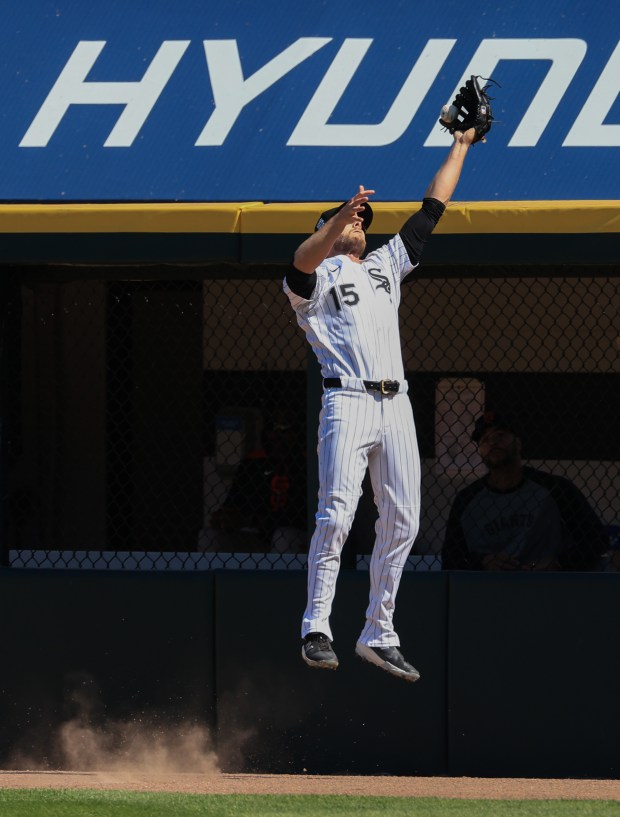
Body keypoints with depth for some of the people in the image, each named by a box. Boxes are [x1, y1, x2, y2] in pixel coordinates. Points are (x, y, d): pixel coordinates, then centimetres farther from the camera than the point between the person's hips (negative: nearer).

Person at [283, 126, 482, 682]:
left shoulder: (386, 265, 26)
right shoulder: (316, 276, 7)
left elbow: (432, 210, 27)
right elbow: (302, 260, -18)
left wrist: (461, 146, 27)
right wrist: (339, 218, -34)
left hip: (396, 407, 6)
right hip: (348, 402, -6)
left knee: (402, 520, 1)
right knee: (337, 514, -16)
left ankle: (379, 633, 7)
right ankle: (317, 628, -13)